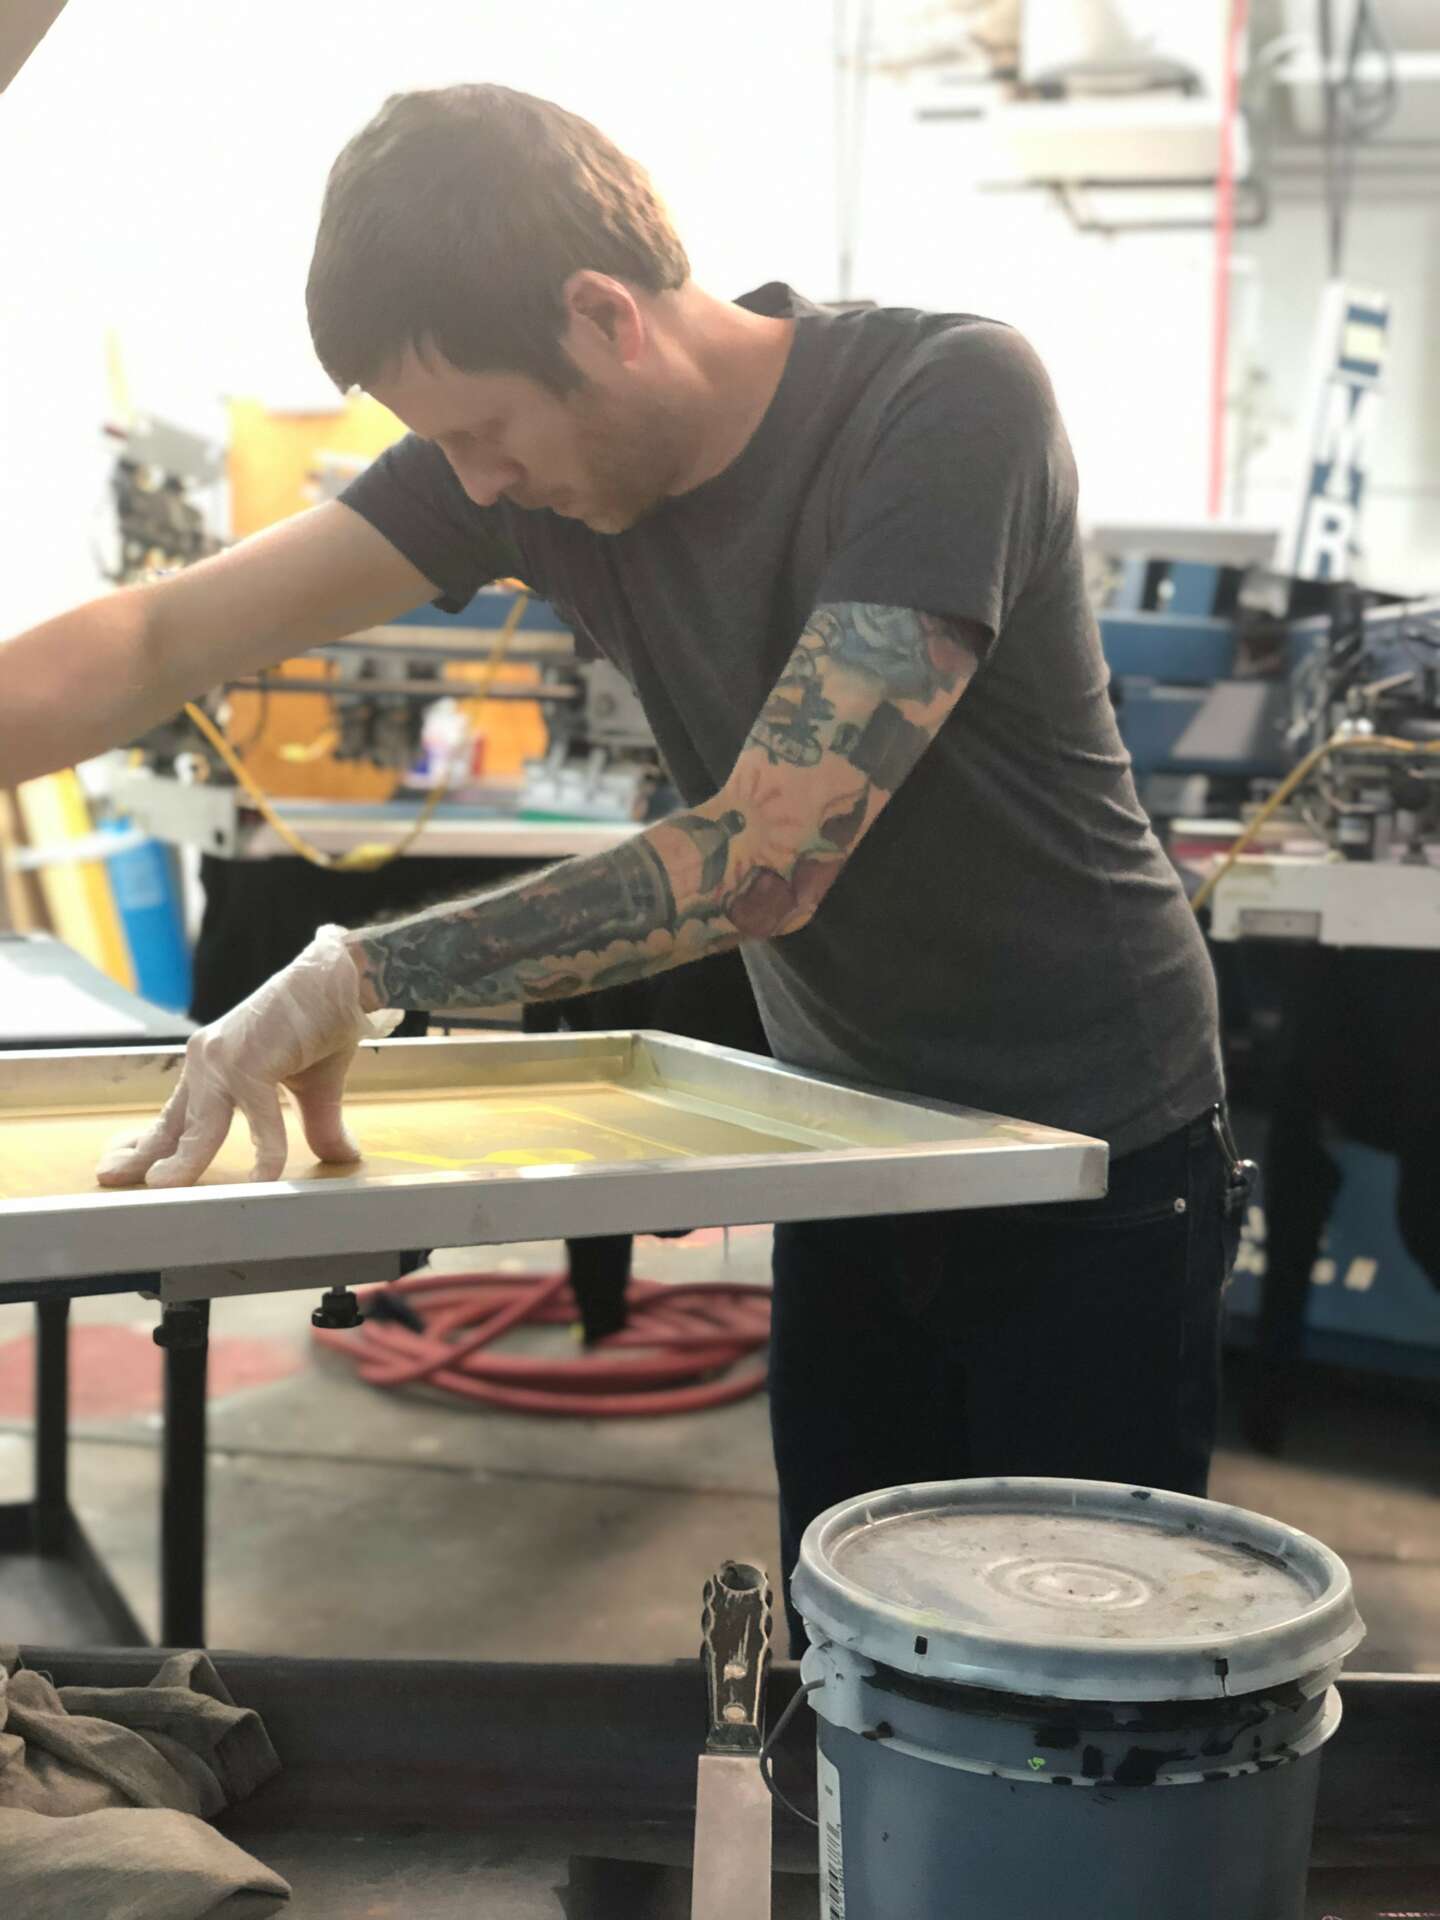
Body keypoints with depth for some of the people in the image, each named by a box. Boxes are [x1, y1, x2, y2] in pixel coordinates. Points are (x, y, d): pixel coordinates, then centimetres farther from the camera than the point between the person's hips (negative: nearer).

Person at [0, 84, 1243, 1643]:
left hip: (1091, 1158, -5)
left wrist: (358, 974, -28)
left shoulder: (950, 401, -23)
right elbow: (156, 643, -6)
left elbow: (766, 859, -30)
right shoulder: (518, 451, -5)